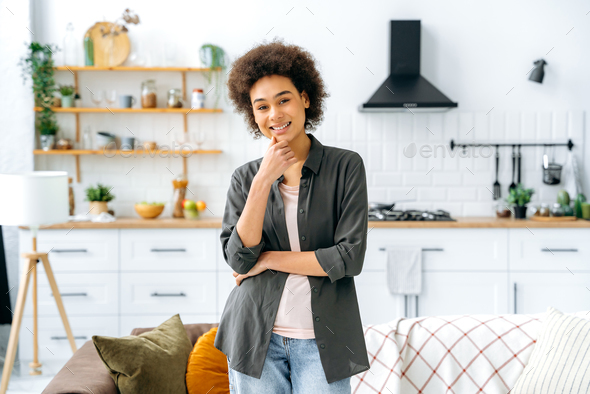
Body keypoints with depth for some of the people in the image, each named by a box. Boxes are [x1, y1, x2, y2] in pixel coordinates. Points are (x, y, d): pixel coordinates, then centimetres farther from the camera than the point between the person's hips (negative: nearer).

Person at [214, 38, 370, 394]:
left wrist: (269, 259, -7)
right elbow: (239, 259, -8)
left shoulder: (346, 166, -4)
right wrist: (264, 181, -14)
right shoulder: (245, 177, 4)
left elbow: (350, 256, -10)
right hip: (257, 338, 2)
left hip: (322, 341, -2)